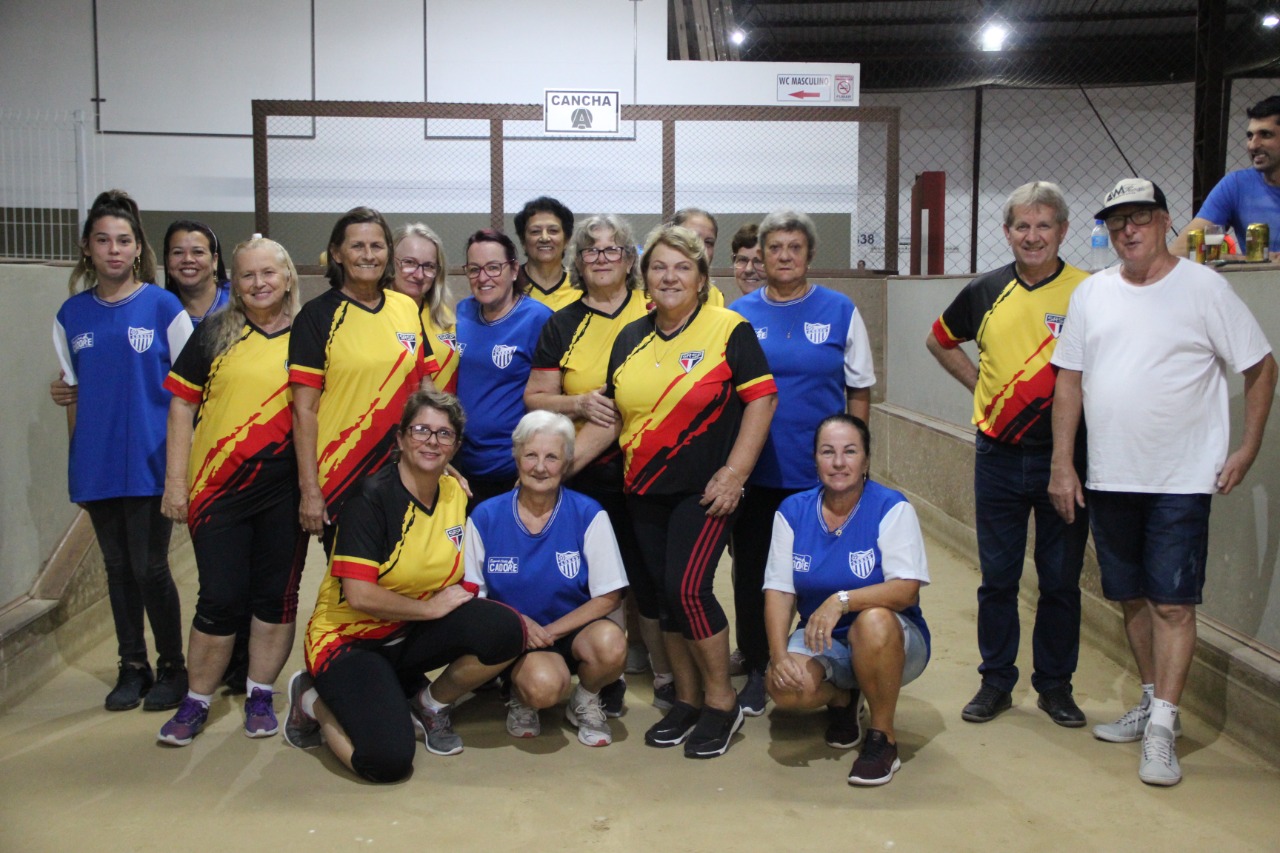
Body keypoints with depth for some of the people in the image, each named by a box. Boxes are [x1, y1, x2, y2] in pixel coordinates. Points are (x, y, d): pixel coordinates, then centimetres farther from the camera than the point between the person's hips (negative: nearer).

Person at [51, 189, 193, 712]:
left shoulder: (163, 306, -4)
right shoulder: (72, 314, 7)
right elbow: (73, 392, 12)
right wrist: (79, 457, 7)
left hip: (150, 462, -4)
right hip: (97, 466, 4)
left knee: (150, 569, -1)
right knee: (118, 568, 12)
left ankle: (172, 667, 15)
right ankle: (132, 667, 24)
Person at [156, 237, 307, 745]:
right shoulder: (214, 335, 5)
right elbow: (182, 406, 5)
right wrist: (176, 481, -1)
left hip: (285, 490, 1)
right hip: (219, 488, 0)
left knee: (277, 594, 7)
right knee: (220, 598, 1)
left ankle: (260, 696, 23)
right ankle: (196, 702, 18)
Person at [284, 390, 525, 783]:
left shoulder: (457, 494, 2)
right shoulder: (373, 496, -18)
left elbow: (459, 581, 15)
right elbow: (359, 595, -24)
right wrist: (432, 606, -16)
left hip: (412, 634, 6)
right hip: (350, 638, -6)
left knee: (504, 629, -21)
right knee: (387, 761, -26)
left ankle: (431, 704, 5)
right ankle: (314, 701, 6)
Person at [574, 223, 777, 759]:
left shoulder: (729, 330, -5)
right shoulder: (631, 339, 11)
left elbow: (762, 399, -8)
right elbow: (611, 417, 12)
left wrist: (735, 473, -15)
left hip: (704, 490, -6)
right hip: (643, 492, 6)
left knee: (687, 588, -13)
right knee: (663, 594, 9)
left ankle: (721, 701, 7)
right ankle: (687, 701, 25)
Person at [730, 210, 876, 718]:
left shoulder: (840, 312, 1)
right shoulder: (739, 314, 4)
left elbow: (859, 393, 4)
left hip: (820, 472, -1)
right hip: (754, 471, 1)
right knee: (752, 571, 9)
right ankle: (756, 670, 23)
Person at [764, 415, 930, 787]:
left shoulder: (891, 509, -13)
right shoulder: (793, 511, -2)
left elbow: (907, 589, -22)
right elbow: (779, 590, -6)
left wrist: (842, 600, -36)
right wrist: (778, 653, -21)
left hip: (891, 643, -3)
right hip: (822, 643, 3)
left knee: (873, 620, -38)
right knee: (786, 689, -28)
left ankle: (882, 736, -14)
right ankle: (841, 698, 11)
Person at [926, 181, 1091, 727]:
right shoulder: (986, 292, 4)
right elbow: (938, 341, 20)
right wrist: (980, 386, 9)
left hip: (1064, 456, -2)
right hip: (998, 456, 2)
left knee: (1061, 579, 8)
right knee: (997, 577, 10)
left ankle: (1055, 684, 23)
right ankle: (996, 681, 23)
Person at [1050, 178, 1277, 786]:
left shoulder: (1203, 288, -4)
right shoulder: (1091, 293, 8)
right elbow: (1069, 380, 8)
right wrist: (1062, 464, 4)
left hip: (1181, 481, -4)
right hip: (1109, 479, 5)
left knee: (1172, 603, -5)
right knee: (1132, 598, 14)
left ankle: (1162, 729, 0)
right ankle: (1151, 702, 29)